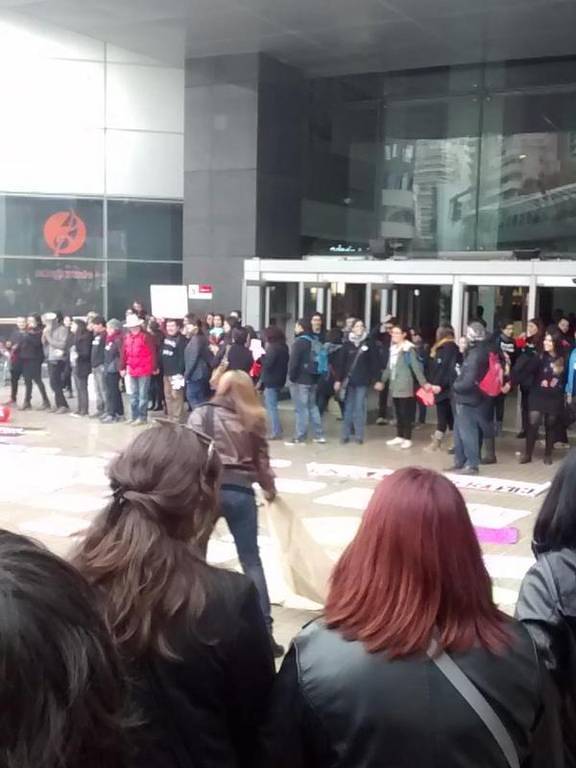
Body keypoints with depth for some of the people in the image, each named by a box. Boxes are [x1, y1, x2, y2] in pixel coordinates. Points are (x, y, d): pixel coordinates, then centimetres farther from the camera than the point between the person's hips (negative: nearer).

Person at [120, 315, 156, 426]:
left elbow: (152, 353, -11)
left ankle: (142, 417, 7)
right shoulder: (127, 337, 7)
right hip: (132, 370, 7)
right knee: (133, 395, 14)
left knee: (142, 395, 0)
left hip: (144, 370, -7)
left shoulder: (146, 336, -12)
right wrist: (123, 368, 10)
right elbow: (124, 353, 10)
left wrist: (154, 368, -10)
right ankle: (135, 416, 23)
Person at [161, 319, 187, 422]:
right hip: (166, 372, 9)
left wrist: (180, 372, -21)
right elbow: (161, 353, 18)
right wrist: (160, 367, 10)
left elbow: (182, 357, -17)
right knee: (168, 396, 14)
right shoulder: (165, 338, 14)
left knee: (176, 396, -8)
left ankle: (177, 419, -2)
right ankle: (170, 418, 23)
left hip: (176, 373, -9)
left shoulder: (181, 339, -12)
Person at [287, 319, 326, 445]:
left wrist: (291, 377, -10)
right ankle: (319, 435, 18)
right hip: (313, 379, 8)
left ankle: (300, 438, -2)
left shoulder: (300, 342, -14)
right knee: (313, 406, 16)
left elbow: (294, 361, -19)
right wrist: (317, 377, 16)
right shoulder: (315, 341, 11)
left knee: (301, 409, -5)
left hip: (300, 380, -8)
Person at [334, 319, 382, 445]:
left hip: (362, 382, -1)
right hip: (348, 381, 1)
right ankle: (345, 435, 10)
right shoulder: (347, 344, 5)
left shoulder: (369, 344, 2)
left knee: (360, 409, 1)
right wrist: (337, 379, -2)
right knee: (348, 409, 5)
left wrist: (377, 380, -5)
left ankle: (359, 436, 7)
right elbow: (340, 363, 4)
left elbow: (375, 363, 0)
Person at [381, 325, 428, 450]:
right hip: (394, 386, 7)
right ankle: (399, 437, 21)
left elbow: (416, 367, -16)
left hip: (405, 386, -7)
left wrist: (423, 382, -21)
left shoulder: (409, 349, -10)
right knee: (398, 413, 13)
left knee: (406, 413, -3)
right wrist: (382, 381, 24)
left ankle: (407, 439, 3)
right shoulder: (393, 348, 13)